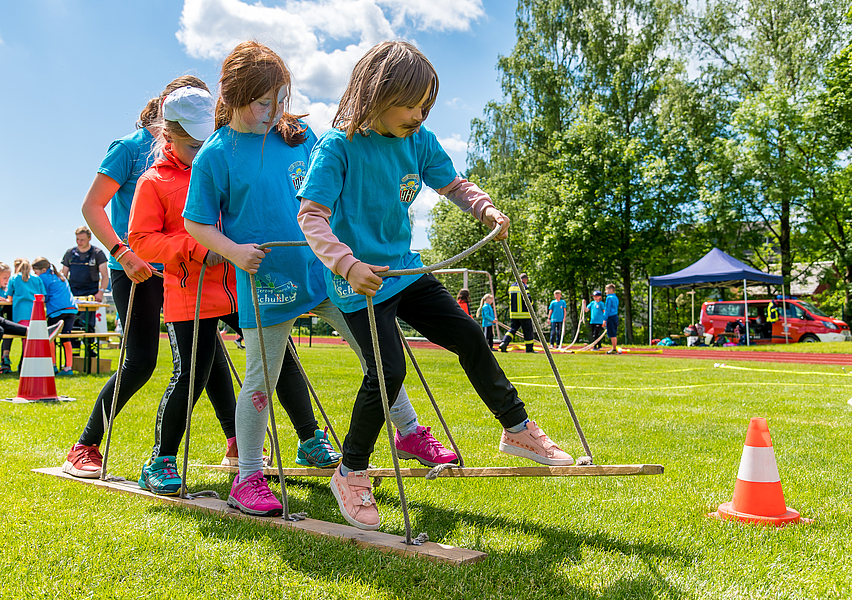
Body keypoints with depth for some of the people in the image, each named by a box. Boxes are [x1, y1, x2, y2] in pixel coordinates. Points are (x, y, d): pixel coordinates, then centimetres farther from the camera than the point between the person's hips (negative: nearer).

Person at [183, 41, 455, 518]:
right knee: (262, 381, 2)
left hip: (324, 269, 5)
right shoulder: (215, 156, -7)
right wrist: (234, 251, -19)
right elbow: (196, 222, -3)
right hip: (268, 281, -4)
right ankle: (248, 478, 19)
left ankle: (410, 432, 26)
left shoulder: (299, 133, 6)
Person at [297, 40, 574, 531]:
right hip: (359, 284, -6)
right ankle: (351, 474, 8)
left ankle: (517, 429, 24)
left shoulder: (418, 140, 2)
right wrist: (348, 265, -37)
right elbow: (312, 215, -22)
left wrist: (487, 210, -6)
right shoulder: (339, 145, -16)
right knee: (388, 371, -14)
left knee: (469, 337, 6)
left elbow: (454, 184, 14)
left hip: (405, 270, 7)